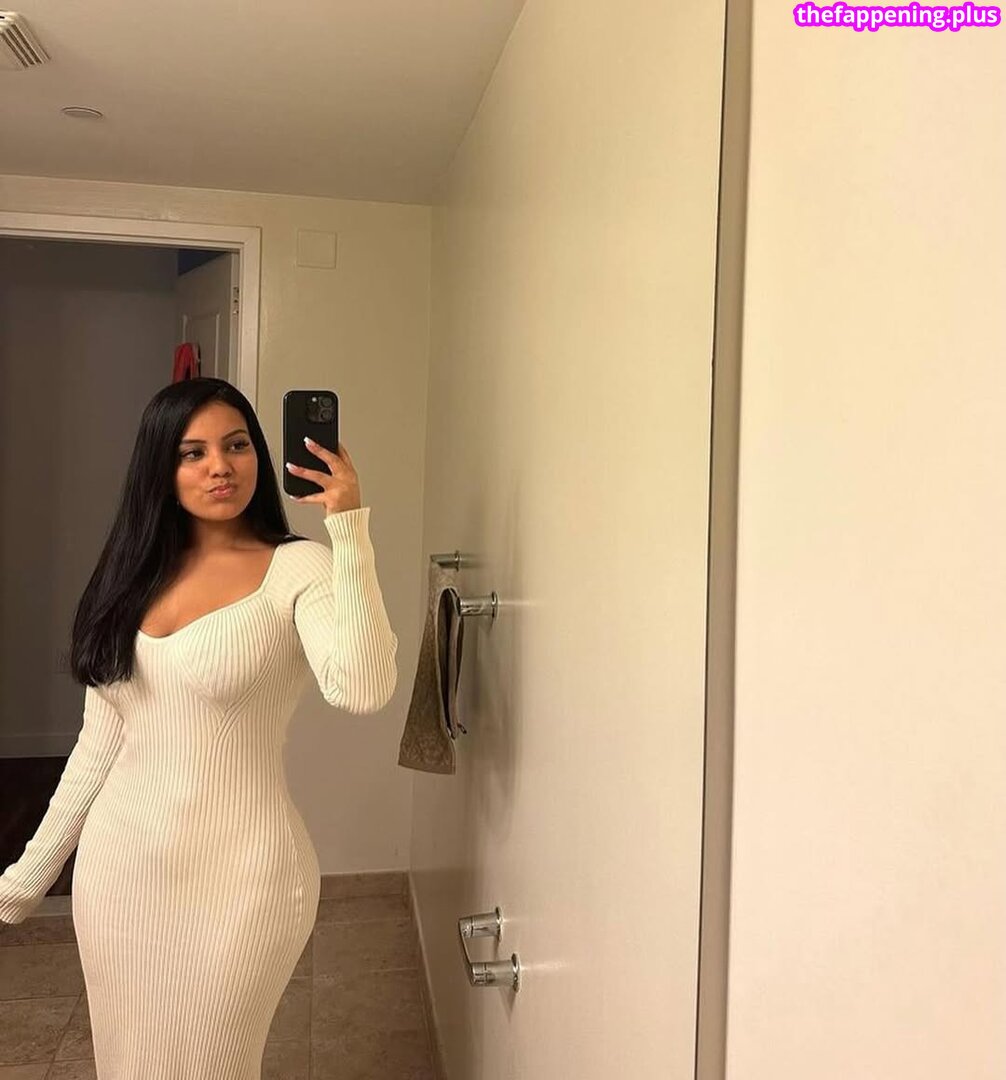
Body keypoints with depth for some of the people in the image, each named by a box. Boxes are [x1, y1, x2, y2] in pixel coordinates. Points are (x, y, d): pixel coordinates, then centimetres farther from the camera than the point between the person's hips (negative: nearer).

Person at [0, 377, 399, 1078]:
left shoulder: (300, 568, -12)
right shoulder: (136, 573, 5)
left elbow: (362, 690, -31)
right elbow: (101, 740, 10)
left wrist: (349, 529, -28)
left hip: (237, 875, -5)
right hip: (118, 869, 5)